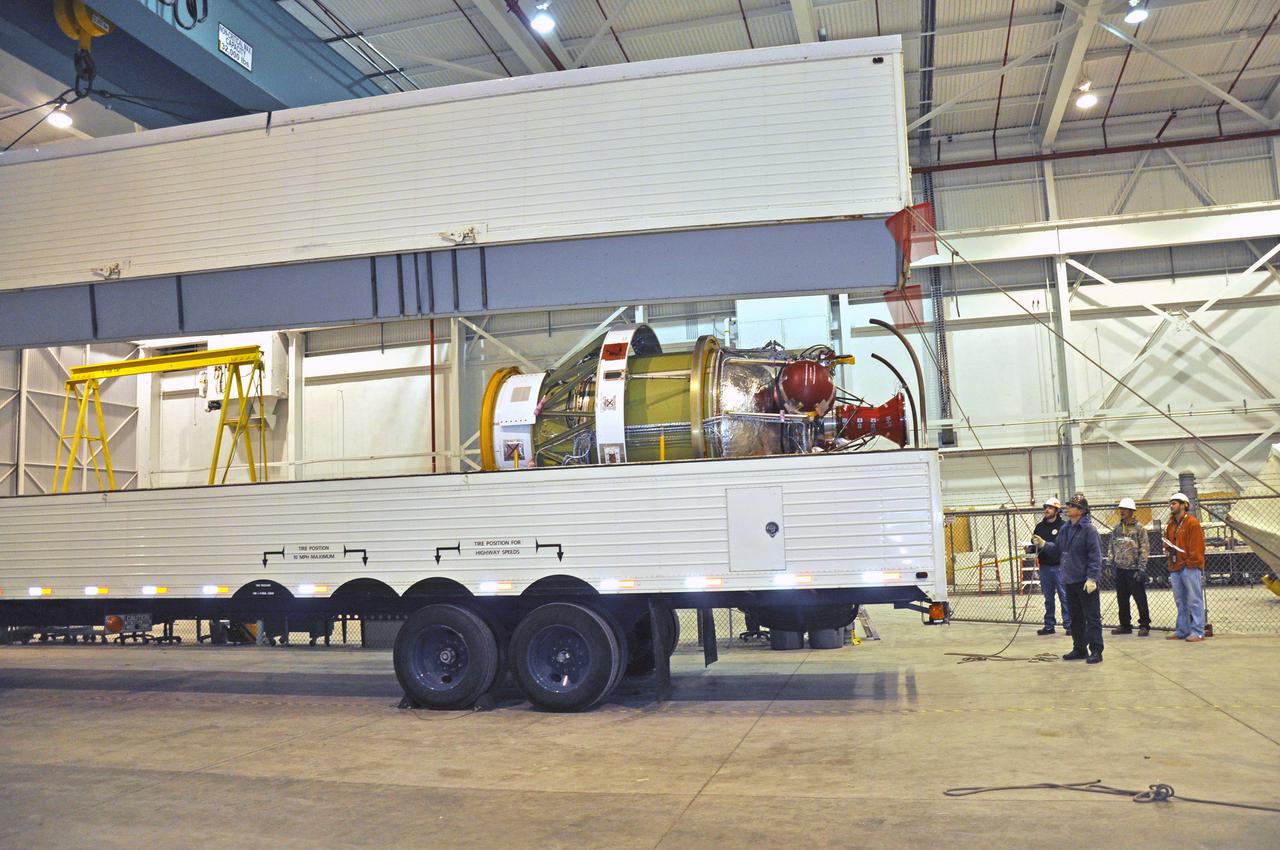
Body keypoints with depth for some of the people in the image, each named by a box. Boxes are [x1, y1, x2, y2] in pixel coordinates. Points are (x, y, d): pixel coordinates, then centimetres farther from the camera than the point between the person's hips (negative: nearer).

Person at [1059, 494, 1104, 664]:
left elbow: (1095, 555, -16)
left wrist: (1092, 578, -21)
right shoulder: (1066, 529, 11)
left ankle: (1096, 651, 5)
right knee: (1076, 617, 15)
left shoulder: (1088, 529, -12)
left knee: (1092, 617, -1)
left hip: (1086, 582, -8)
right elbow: (1058, 549, 19)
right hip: (1070, 580, 8)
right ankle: (1079, 648, 25)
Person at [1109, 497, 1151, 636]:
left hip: (1134, 569, -6)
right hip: (1120, 569, 6)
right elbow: (1111, 547, 20)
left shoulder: (1139, 528, -5)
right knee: (1122, 600, 10)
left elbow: (1144, 549, -9)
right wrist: (1112, 559, 5)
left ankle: (1144, 625, 7)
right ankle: (1125, 625, 20)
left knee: (1140, 599, -2)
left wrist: (1141, 568, -14)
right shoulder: (1117, 529, 13)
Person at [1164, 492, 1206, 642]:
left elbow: (1197, 546, -12)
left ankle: (1197, 632, -2)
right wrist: (1168, 547, 3)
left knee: (1194, 601, -4)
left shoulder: (1192, 522, -7)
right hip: (1175, 568, 8)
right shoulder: (1171, 524, 17)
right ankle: (1182, 630, 17)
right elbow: (1168, 543, 25)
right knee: (1180, 601, 12)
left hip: (1190, 568, -8)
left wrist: (1191, 562, -16)